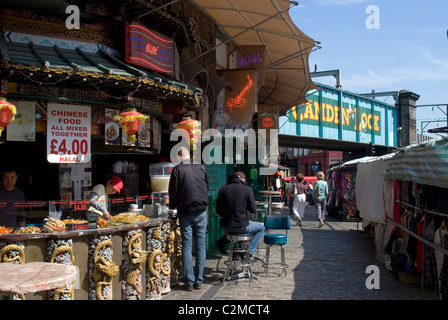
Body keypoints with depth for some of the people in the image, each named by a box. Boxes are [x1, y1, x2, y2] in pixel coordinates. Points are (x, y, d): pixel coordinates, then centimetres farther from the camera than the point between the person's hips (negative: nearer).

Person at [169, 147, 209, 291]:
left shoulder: (177, 169, -5)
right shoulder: (201, 167, 5)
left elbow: (173, 191, -1)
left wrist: (172, 206, 18)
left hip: (185, 212, -2)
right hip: (201, 211, 2)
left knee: (187, 247, 3)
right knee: (200, 247, 6)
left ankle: (189, 282, 3)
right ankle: (198, 281, 9)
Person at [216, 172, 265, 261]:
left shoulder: (222, 189, 3)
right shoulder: (247, 189, -7)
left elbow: (218, 211, 7)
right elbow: (253, 210, -4)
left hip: (226, 227, 4)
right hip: (242, 226, -4)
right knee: (261, 228, 24)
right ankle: (250, 252, 13)